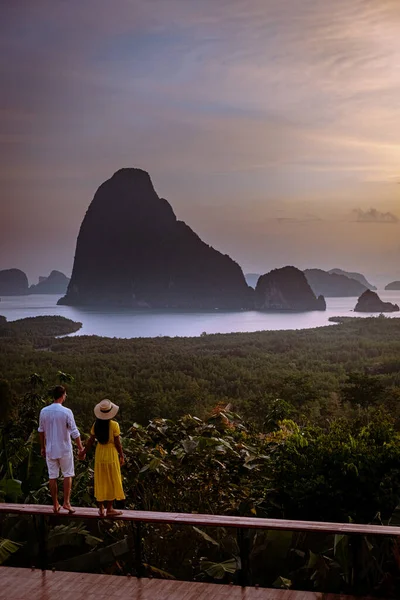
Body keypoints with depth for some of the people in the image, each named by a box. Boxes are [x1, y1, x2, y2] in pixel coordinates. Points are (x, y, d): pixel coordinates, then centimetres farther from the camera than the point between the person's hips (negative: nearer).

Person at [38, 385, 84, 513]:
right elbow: (74, 432, -13)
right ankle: (66, 502, 5)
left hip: (50, 449, 3)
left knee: (52, 477, 9)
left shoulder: (44, 411, -2)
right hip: (64, 449, -3)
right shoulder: (66, 412, -14)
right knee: (68, 475, 10)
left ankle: (55, 504, 14)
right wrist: (80, 447, -3)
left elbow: (41, 430, 8)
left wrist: (42, 447, 20)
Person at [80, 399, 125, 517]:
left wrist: (84, 452, 15)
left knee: (100, 481, 12)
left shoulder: (96, 425, -4)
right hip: (111, 454, -4)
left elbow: (91, 441, 1)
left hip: (99, 454, 4)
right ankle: (109, 509, 11)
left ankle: (101, 508, 16)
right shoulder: (114, 425, -15)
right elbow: (117, 443, -12)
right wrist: (121, 455, 1)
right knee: (111, 481, 7)